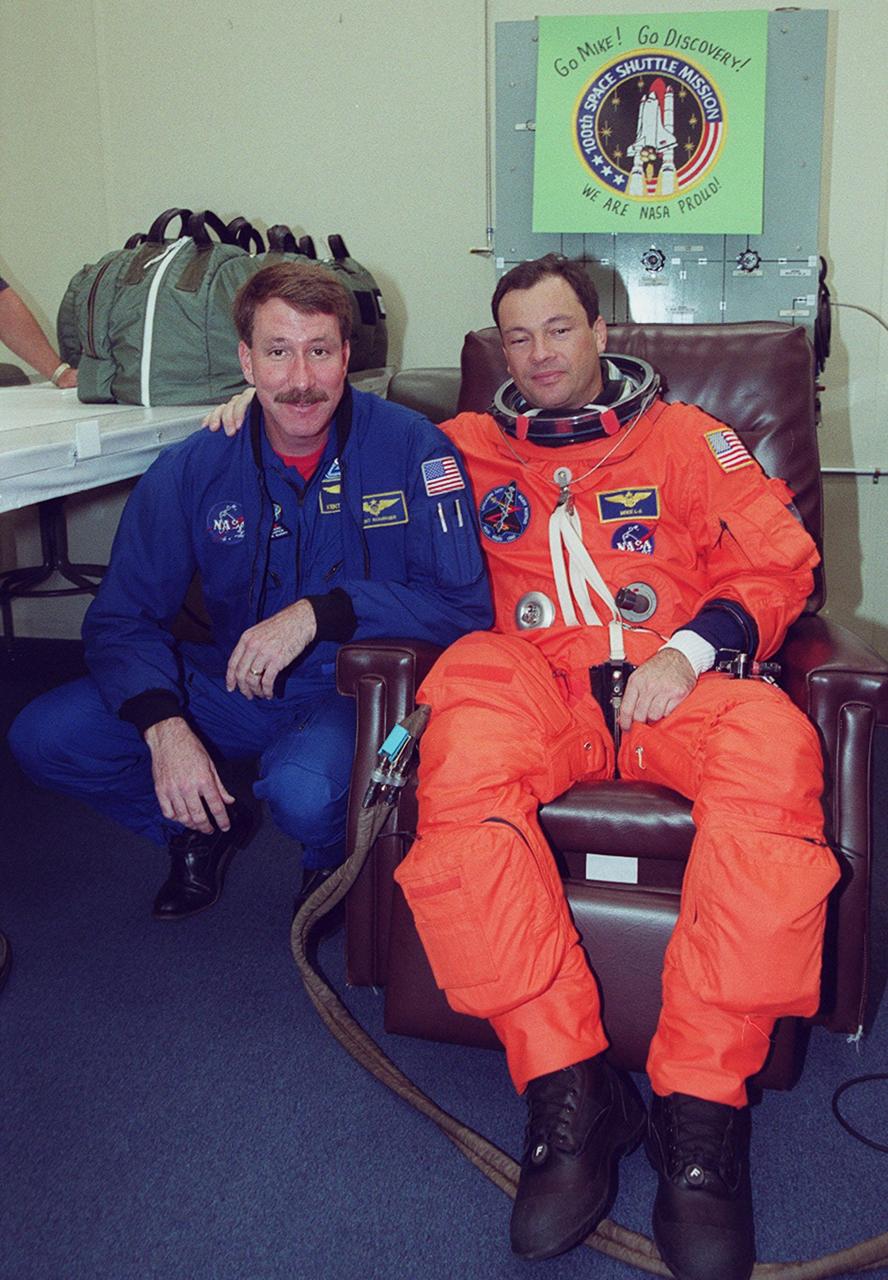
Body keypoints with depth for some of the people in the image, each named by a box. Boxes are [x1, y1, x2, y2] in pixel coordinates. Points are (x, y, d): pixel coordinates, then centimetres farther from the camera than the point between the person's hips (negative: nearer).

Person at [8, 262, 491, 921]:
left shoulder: (412, 448, -14)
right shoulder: (192, 469, -7)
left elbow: (465, 605, -18)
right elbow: (122, 616, -4)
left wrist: (319, 613, -30)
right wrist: (163, 724, -24)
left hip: (355, 690, -3)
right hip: (232, 684, 4)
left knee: (303, 790, -36)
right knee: (44, 737, -11)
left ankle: (332, 857, 4)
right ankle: (205, 827, 16)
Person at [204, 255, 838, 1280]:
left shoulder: (684, 437, 21)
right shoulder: (469, 448, 24)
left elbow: (778, 558, 12)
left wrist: (686, 655, -5)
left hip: (674, 682, 0)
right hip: (536, 678, 1)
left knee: (773, 753, -36)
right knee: (460, 762, -36)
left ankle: (700, 1104, -29)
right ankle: (567, 1088, -29)